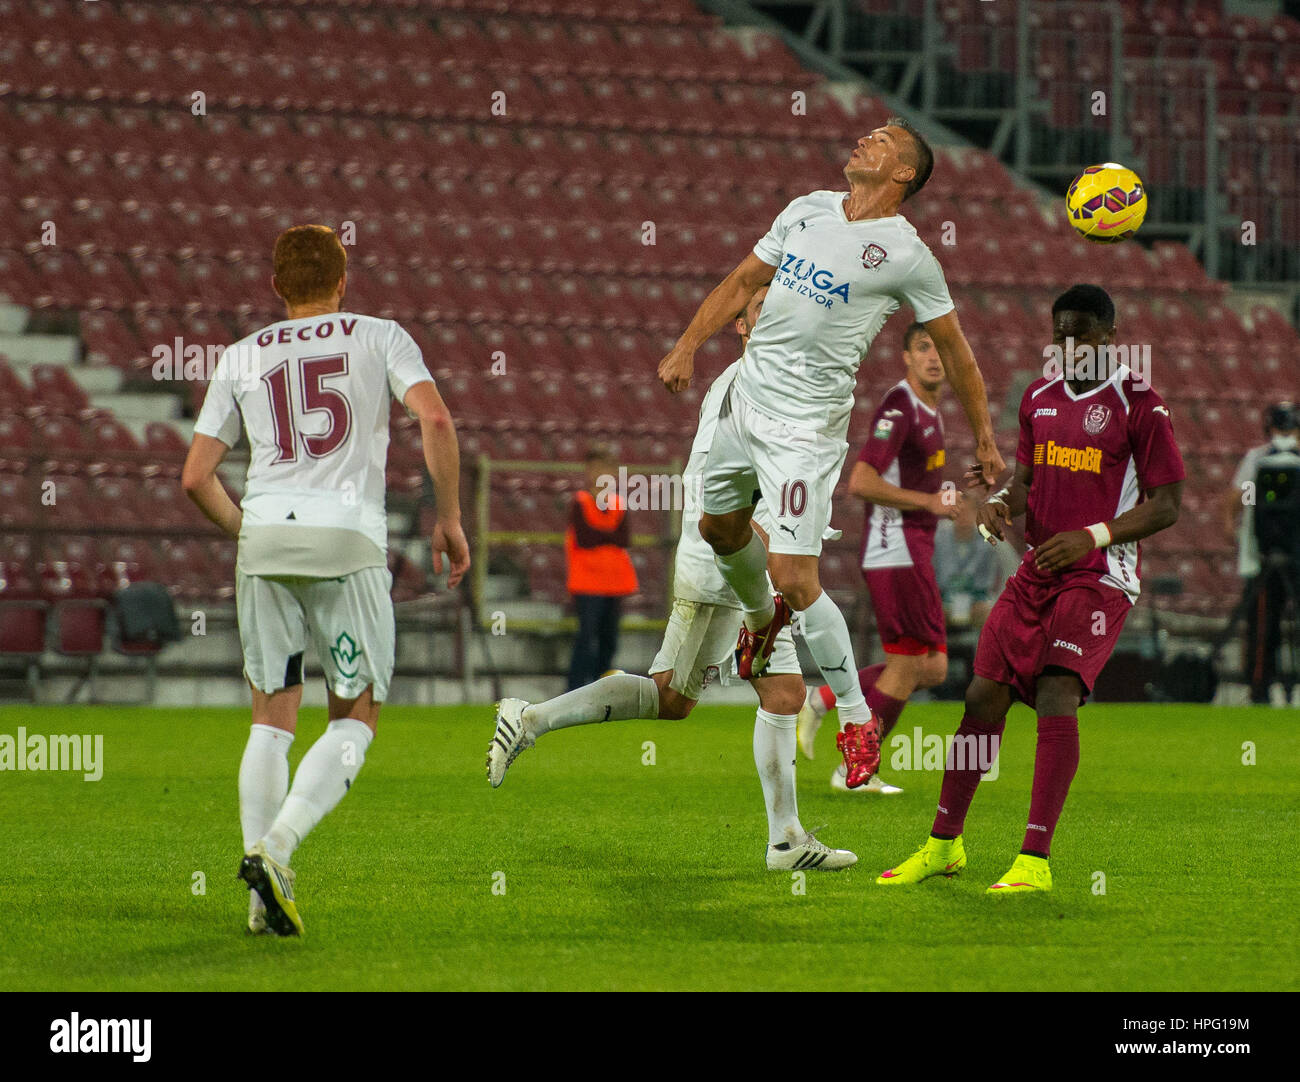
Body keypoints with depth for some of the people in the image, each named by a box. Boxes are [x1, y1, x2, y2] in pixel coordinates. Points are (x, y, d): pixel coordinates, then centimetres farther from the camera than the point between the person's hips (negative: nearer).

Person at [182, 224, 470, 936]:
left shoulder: (242, 357, 16)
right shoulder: (379, 338, 10)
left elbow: (196, 478, 12)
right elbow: (434, 418, -6)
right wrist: (449, 517, 3)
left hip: (264, 538, 3)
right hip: (346, 537, -3)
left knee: (272, 717, 11)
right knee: (355, 718, 6)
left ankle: (265, 896, 1)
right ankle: (275, 847, -16)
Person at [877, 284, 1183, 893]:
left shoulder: (1138, 405, -8)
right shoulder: (1038, 397, 12)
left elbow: (1167, 505, -8)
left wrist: (1092, 536, -20)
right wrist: (1002, 505, -1)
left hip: (1100, 575, -7)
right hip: (1038, 569, 7)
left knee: (1056, 693, -23)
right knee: (983, 694, 3)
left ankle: (1035, 861, -25)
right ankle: (944, 844, 19)